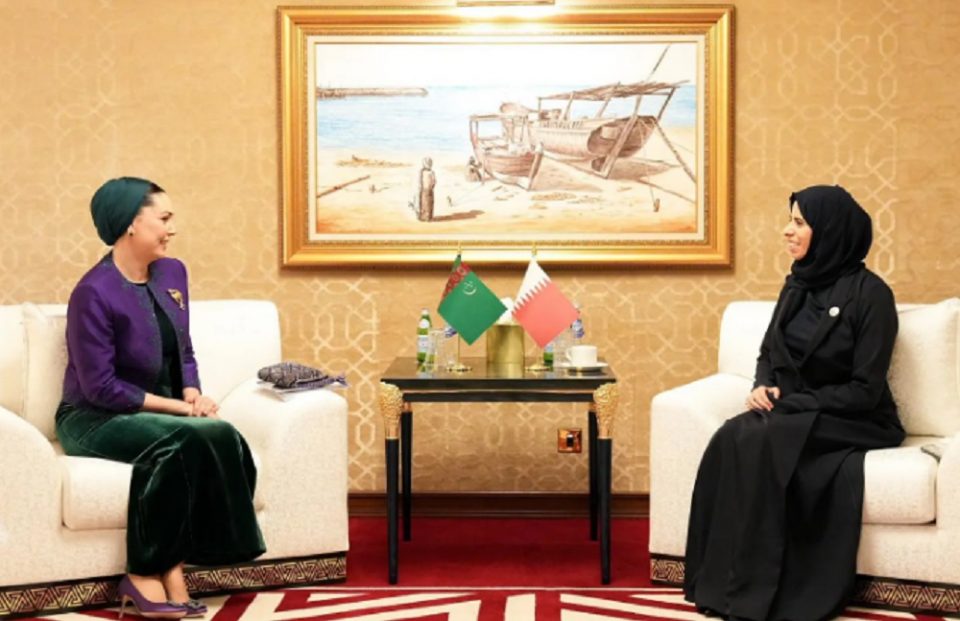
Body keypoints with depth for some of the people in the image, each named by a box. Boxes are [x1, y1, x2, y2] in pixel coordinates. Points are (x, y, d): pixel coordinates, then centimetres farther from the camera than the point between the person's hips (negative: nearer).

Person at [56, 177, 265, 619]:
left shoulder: (172, 273, 7)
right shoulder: (94, 292, -16)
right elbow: (101, 388, -18)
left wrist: (193, 396, -6)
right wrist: (180, 408, -18)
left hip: (160, 414, 6)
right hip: (95, 420, -6)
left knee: (221, 437, -26)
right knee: (192, 439, -33)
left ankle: (168, 569, -21)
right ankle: (146, 574, -21)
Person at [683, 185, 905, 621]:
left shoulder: (869, 293, -12)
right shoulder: (798, 285, 10)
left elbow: (865, 389, -16)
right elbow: (769, 352, 17)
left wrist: (790, 403, -20)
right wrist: (764, 387, -6)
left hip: (853, 422, -6)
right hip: (796, 414, 6)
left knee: (760, 441, -33)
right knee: (732, 439, -26)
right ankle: (726, 583, -25)